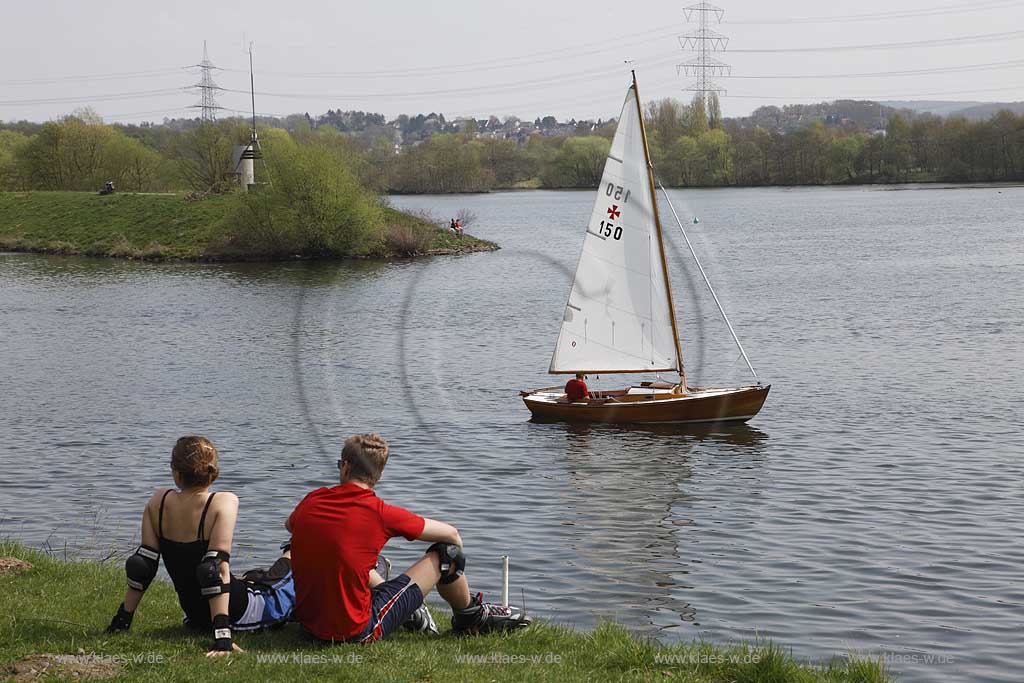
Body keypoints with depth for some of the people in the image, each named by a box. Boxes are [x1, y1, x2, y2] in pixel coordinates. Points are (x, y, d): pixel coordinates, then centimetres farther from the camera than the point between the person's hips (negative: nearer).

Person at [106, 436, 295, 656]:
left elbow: (142, 567, -5)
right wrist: (222, 636, -32)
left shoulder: (158, 501, -6)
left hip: (196, 616, 5)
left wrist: (122, 621, 5)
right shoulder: (223, 503, -21)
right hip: (242, 612, -5)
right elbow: (217, 569, -29)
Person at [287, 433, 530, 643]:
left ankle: (412, 613, 39)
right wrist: (457, 551, 20)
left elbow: (290, 525, 25)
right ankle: (471, 618, 28)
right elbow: (451, 534, -1)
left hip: (308, 622, 6)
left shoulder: (312, 501, 0)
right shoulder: (380, 513, -13)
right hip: (357, 631, -5)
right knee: (447, 552, 2)